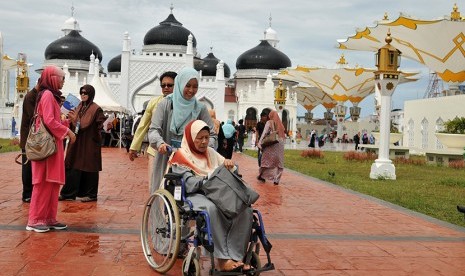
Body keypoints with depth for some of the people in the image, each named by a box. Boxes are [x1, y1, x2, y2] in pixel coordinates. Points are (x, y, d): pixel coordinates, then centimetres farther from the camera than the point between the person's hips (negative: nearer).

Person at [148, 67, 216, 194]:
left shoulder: (200, 108, 5)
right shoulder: (165, 105, 1)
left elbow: (211, 134, 3)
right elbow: (154, 130, -5)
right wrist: (160, 143, -27)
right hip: (166, 161, -1)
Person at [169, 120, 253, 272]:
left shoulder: (211, 153, 21)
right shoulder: (181, 156, 4)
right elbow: (189, 184, -10)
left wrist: (228, 164, -5)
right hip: (195, 195, -5)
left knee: (245, 208, -25)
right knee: (212, 208, -40)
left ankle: (235, 257, -29)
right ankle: (223, 259, -35)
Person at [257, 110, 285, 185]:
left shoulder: (269, 122, -1)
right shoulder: (280, 124, 12)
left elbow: (264, 133, -10)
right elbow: (284, 135, 10)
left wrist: (260, 142, -12)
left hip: (271, 144, -3)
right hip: (280, 144, 4)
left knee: (267, 160, 6)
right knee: (278, 162, 6)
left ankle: (261, 176, 12)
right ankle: (276, 179, 5)